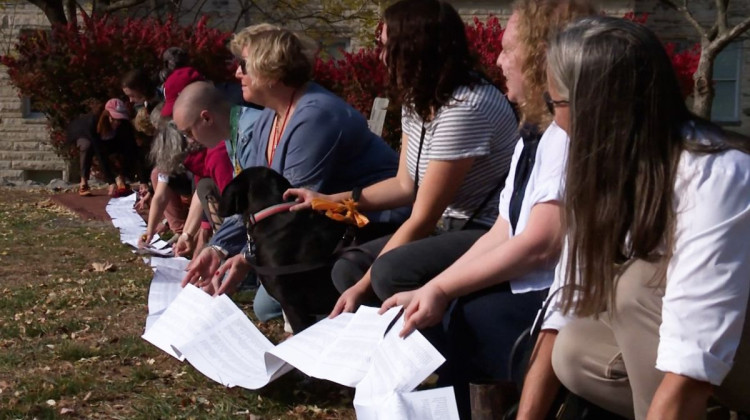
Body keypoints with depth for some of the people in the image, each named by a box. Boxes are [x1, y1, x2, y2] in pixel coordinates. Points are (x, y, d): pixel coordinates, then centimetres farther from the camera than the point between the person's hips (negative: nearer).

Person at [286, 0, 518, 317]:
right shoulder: (417, 101, 6)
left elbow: (423, 218, -21)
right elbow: (406, 185, 16)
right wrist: (327, 200, 11)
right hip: (454, 230, 9)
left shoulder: (464, 108, -24)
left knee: (391, 273, -28)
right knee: (348, 268, 2)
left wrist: (363, 288, -16)